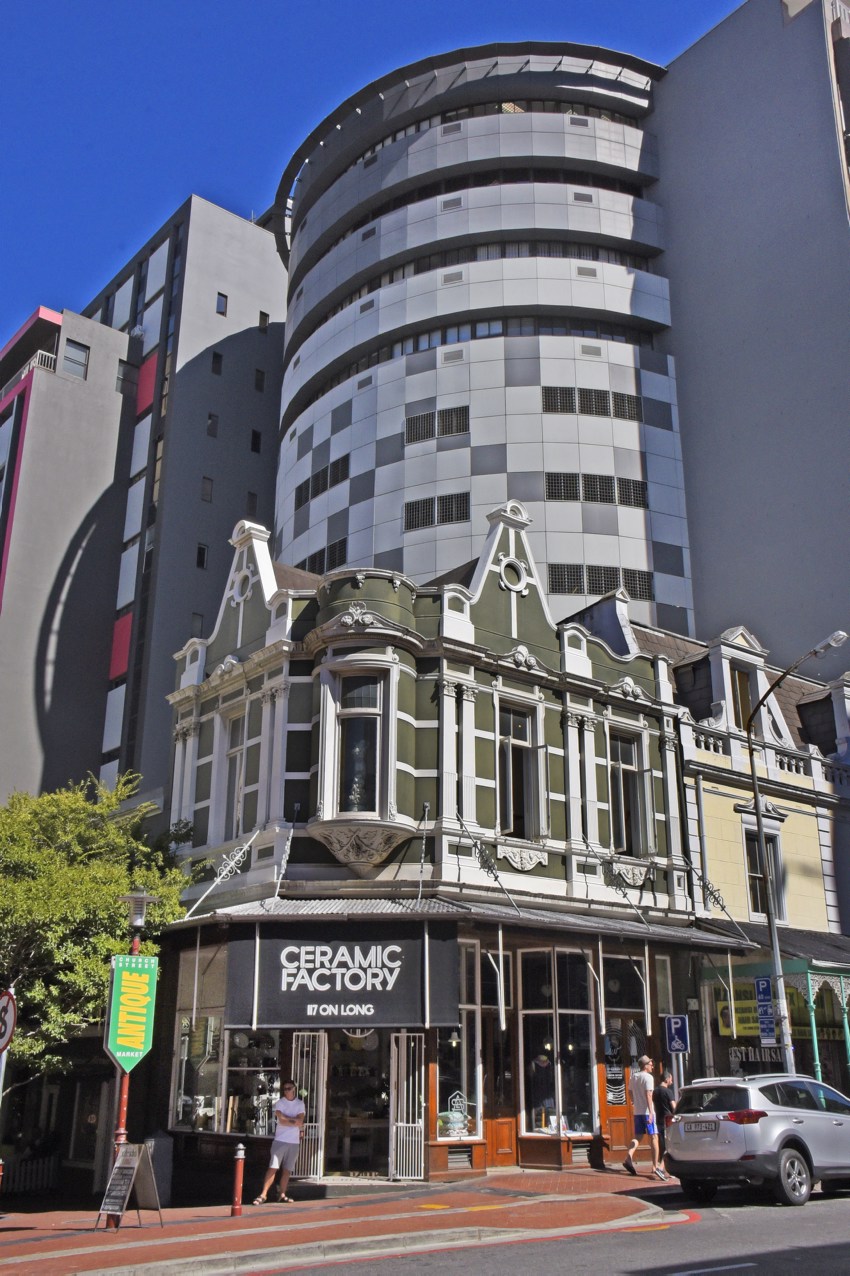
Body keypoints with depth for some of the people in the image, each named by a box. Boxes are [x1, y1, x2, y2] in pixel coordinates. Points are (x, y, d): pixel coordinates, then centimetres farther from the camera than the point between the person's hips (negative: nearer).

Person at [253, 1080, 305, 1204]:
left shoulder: (300, 1104, 8)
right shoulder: (280, 1103, 0)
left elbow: (300, 1121, -5)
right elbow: (281, 1120, -13)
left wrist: (286, 1118, -10)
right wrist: (294, 1121, -7)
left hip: (294, 1141, 3)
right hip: (280, 1140, -3)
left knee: (287, 1170, 6)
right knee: (273, 1168, -9)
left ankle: (283, 1194, 15)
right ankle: (263, 1194, -9)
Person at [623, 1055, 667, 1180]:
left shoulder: (633, 1077, 12)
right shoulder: (648, 1077, -10)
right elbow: (648, 1095, -21)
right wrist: (651, 1112, -26)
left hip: (637, 1112, 7)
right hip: (647, 1111, -7)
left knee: (638, 1137, 11)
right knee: (653, 1138, 0)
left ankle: (628, 1157, -12)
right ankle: (655, 1166, -2)